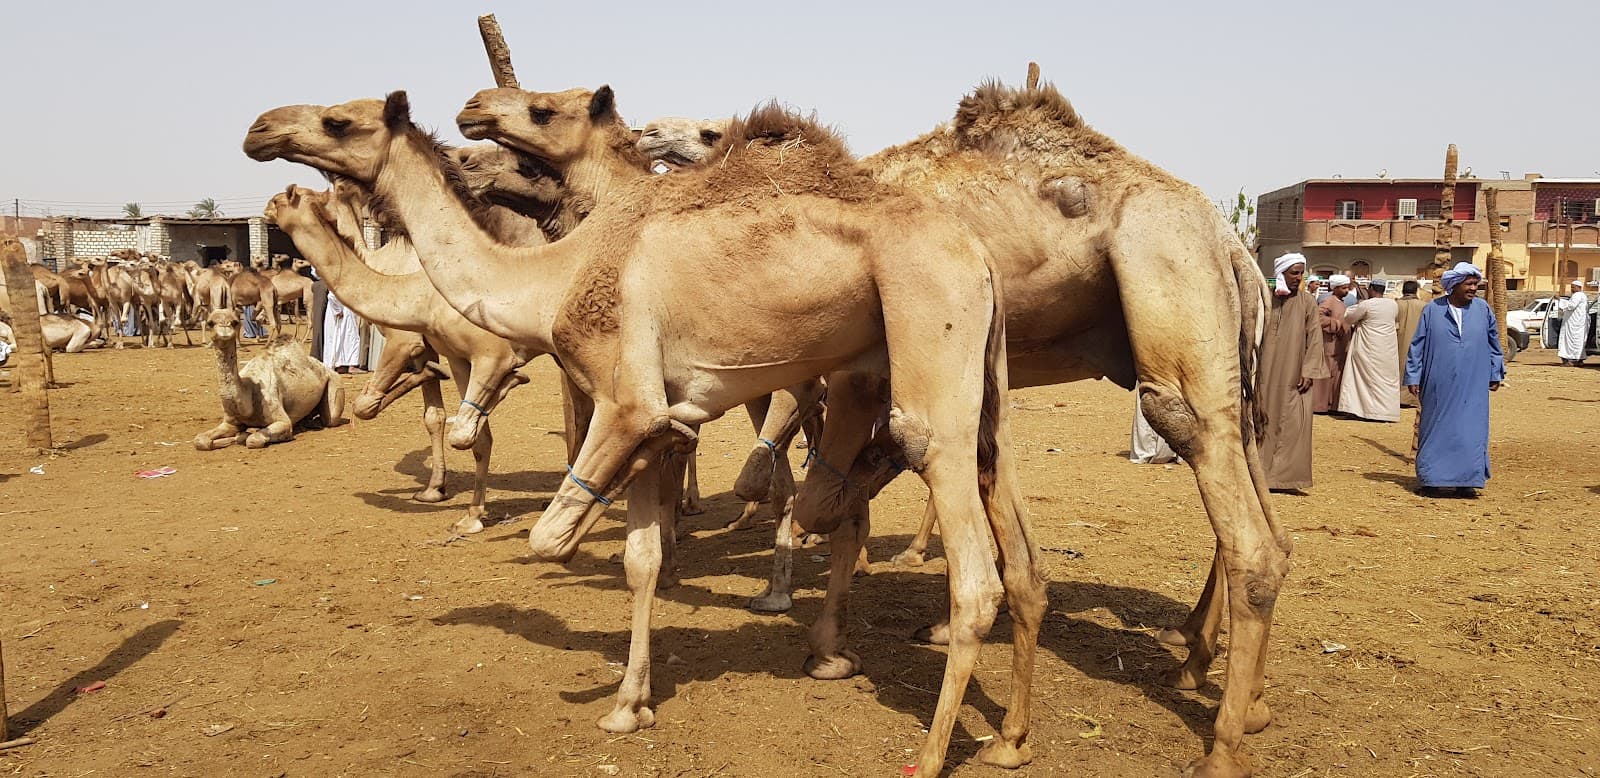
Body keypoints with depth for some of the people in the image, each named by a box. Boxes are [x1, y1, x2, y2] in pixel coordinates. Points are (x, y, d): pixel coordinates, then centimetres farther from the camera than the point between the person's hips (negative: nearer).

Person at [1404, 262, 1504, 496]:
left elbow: (1493, 343, 13)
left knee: (1470, 430, 0)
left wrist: (1496, 373, 13)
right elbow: (1418, 345, 3)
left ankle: (1465, 479, 7)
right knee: (1436, 429, 4)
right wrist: (1413, 377, 0)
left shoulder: (1483, 310, 4)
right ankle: (1431, 479, 12)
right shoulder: (1433, 310, 0)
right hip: (1439, 385, -1)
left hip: (1472, 385, 1)